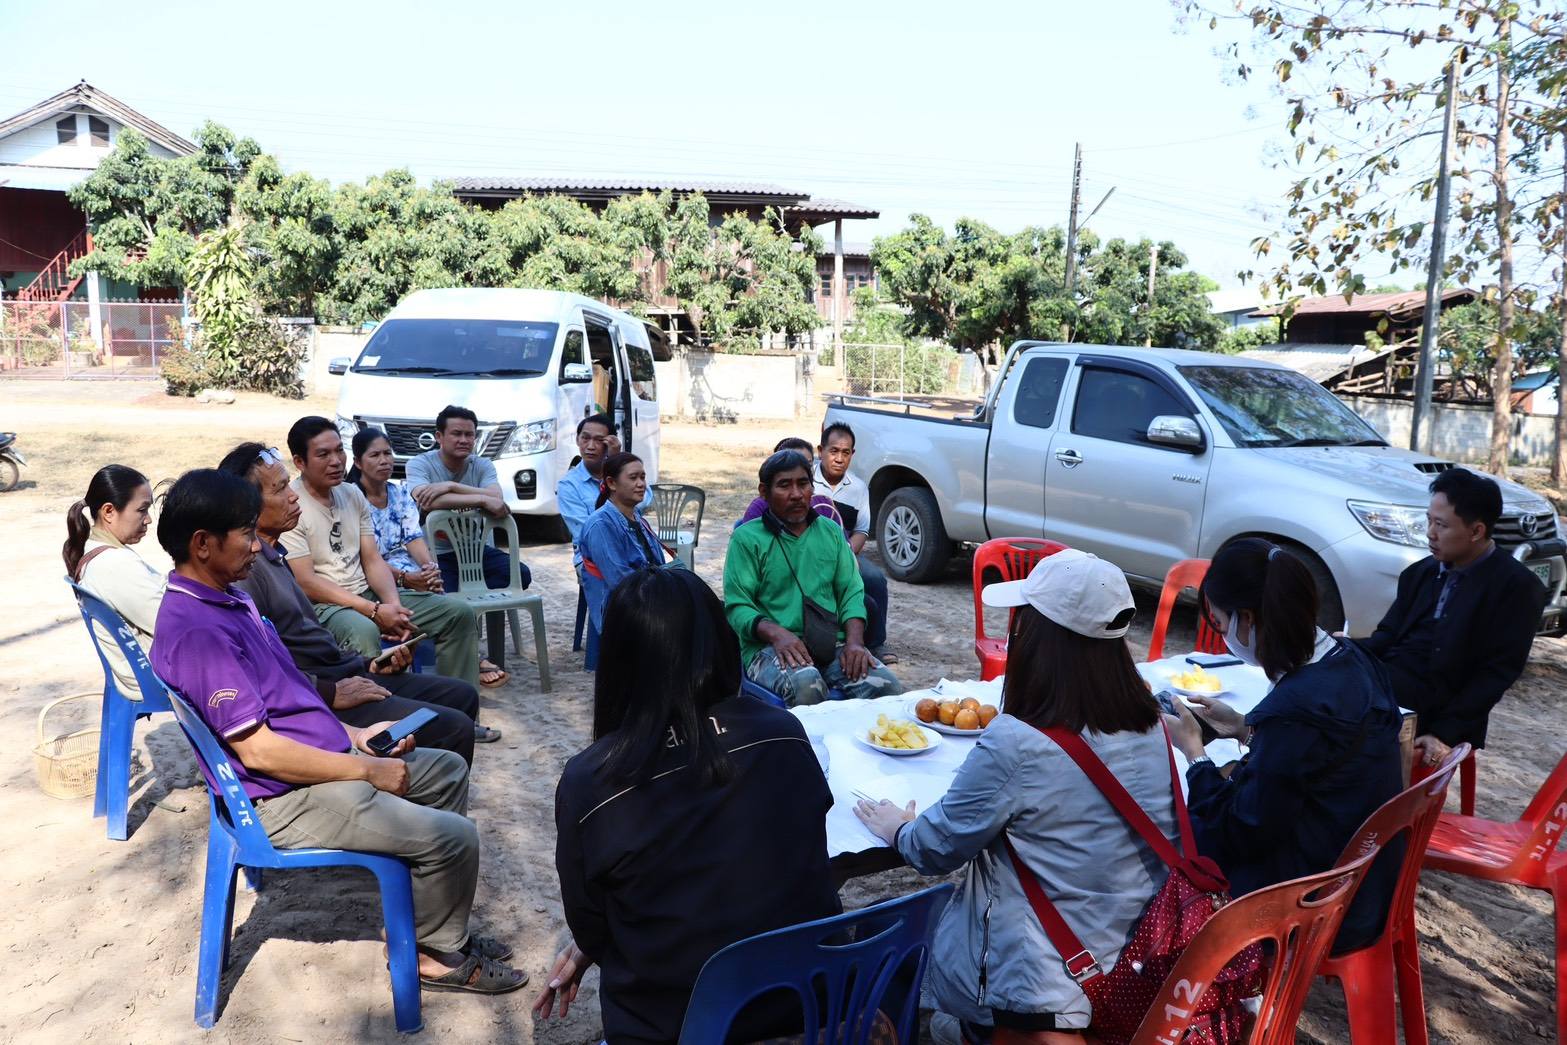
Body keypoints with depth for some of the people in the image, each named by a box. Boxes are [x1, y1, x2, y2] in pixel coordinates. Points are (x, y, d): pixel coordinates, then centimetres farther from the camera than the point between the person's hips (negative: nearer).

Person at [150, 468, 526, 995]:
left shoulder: (228, 598, 8)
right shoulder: (197, 633, -24)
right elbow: (258, 750, -25)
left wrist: (356, 736, 8)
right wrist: (368, 769, -18)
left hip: (321, 757, 11)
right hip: (287, 799, -11)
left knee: (448, 769, 17)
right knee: (453, 837, -16)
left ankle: (440, 923, 23)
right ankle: (439, 954, 11)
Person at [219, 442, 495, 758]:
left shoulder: (272, 555, 17)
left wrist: (367, 665, 12)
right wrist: (331, 694, -20)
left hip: (341, 678, 11)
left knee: (462, 696, 13)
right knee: (454, 729, -19)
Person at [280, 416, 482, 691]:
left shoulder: (353, 494, 11)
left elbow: (372, 560, 8)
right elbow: (306, 582, -16)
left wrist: (393, 604, -11)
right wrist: (374, 611, -21)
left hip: (367, 594, 7)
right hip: (322, 605, -7)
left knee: (458, 612, -4)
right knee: (363, 631, -41)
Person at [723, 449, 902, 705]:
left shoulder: (831, 532, 18)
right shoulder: (747, 538, 3)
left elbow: (851, 591, 13)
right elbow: (737, 606, -4)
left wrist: (854, 641, -6)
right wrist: (777, 634, -23)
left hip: (831, 645, 4)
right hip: (769, 647, -4)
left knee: (888, 688, -22)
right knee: (806, 684, -37)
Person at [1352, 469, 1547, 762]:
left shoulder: (1517, 586, -2)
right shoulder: (1421, 572, 16)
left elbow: (1497, 673, -7)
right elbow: (1389, 635, 13)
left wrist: (1445, 732, -16)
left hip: (1433, 700, -6)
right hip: (1387, 676, 6)